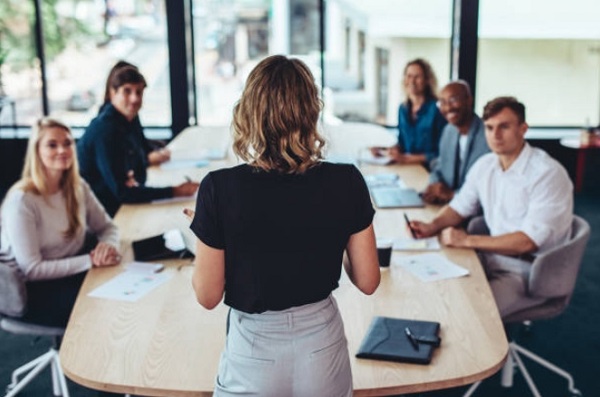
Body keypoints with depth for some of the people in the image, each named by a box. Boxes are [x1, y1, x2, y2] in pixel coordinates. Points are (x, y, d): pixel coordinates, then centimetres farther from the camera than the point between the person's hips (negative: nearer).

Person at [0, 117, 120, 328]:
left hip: (73, 273, 7)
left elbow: (107, 227, 10)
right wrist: (90, 260, -24)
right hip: (35, 292, -7)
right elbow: (31, 270, -21)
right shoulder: (21, 201, -19)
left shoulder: (78, 188, 2)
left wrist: (108, 245, -14)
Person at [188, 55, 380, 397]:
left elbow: (208, 296, -11)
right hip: (323, 348, 2)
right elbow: (368, 281, -5)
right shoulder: (346, 182, -15)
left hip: (255, 356, -2)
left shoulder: (221, 188, -21)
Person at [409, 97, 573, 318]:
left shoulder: (547, 174, -18)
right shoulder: (484, 165, 5)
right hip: (494, 256, 7)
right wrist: (433, 226, -4)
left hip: (530, 271, -7)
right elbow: (460, 207, 17)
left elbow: (528, 241, -23)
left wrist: (468, 240, -22)